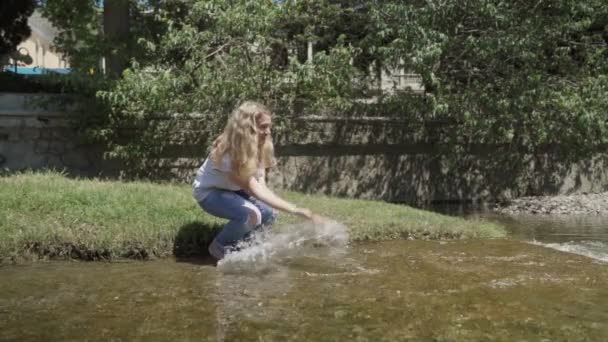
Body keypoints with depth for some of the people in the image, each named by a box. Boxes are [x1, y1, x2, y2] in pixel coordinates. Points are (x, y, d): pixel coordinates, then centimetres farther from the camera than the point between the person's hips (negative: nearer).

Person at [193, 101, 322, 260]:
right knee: (251, 215, -31)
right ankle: (220, 247, -6)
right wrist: (296, 210, -46)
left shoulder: (259, 147, -12)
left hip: (233, 190, 7)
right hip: (210, 192, -7)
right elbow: (257, 191, -39)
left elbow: (261, 185, -12)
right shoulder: (228, 153, -36)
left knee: (269, 214, -12)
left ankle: (238, 245, 12)